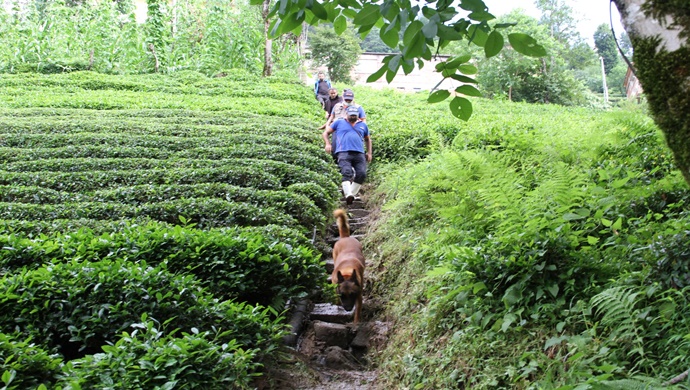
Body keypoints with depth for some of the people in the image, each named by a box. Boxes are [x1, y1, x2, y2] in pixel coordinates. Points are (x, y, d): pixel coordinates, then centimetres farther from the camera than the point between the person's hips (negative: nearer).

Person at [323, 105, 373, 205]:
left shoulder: (363, 125, 27)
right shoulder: (339, 122, 21)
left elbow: (368, 139, 39)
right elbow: (325, 133, 21)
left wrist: (369, 153, 24)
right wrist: (327, 144, 2)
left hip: (359, 154, 3)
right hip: (344, 153, -3)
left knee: (362, 174, -18)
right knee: (347, 173, -26)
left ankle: (352, 193, -7)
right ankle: (348, 195, -38)